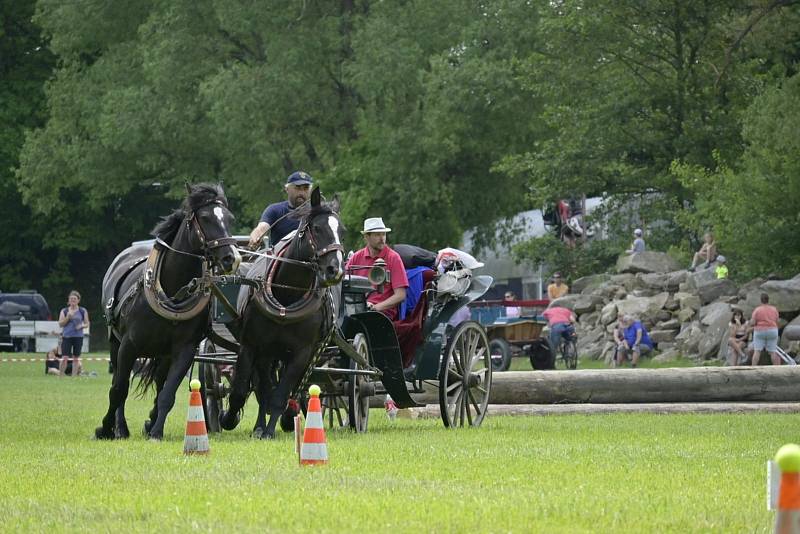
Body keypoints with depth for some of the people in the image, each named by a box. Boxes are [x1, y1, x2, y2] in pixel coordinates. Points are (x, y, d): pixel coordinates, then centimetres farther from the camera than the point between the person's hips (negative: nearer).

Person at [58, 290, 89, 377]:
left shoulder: (83, 311, 7)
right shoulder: (64, 311, 7)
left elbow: (87, 324, 11)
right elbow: (60, 324, 2)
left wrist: (82, 325, -10)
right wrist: (67, 317, -12)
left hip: (78, 337, 1)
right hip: (66, 336, -1)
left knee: (76, 358, 5)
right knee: (64, 358, -8)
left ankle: (74, 375, 11)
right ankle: (60, 375, -1)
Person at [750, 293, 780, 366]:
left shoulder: (757, 310, -6)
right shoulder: (774, 309, 3)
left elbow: (752, 323, -9)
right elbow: (777, 322, 6)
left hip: (760, 331, -2)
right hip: (772, 331, 2)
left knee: (757, 351, -3)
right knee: (773, 352, 4)